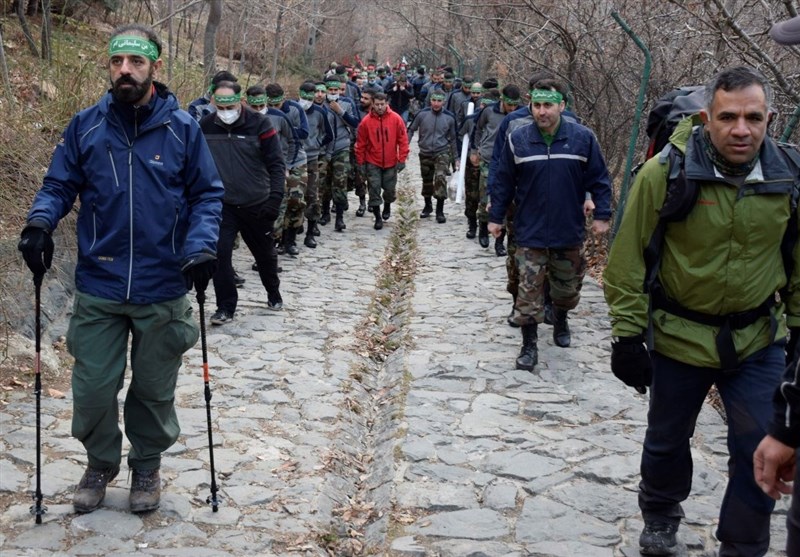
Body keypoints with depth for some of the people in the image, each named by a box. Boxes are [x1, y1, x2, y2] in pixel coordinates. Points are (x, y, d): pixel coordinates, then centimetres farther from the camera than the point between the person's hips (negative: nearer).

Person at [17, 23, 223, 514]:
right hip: (99, 289, 1)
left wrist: (202, 247, -16)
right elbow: (59, 185, 5)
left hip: (163, 292, -1)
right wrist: (40, 222, -15)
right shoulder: (86, 125, -2)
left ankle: (147, 465, 37)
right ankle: (101, 463, 33)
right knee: (93, 388, 6)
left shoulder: (182, 128, -5)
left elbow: (207, 194, 0)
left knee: (154, 389, 14)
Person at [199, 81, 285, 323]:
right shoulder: (205, 126, -3)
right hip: (221, 204, 1)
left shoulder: (259, 124, -10)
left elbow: (276, 163, -8)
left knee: (265, 253, 16)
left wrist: (275, 197, -17)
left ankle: (274, 294, 41)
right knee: (220, 253, -11)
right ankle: (226, 307, 2)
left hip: (257, 204, -1)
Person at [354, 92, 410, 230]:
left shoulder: (396, 119, -7)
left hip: (391, 162, 1)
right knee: (374, 189, -3)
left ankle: (387, 206, 41)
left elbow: (403, 140, -4)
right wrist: (361, 163, 0)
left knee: (389, 189, 10)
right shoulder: (366, 121, -8)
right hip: (372, 163, -1)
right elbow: (361, 144, -1)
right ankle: (378, 217, 8)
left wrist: (402, 159, -7)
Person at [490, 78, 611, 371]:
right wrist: (496, 217, 4)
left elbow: (599, 180, 0)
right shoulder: (517, 139, -5)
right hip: (530, 233, -1)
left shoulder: (583, 138, -7)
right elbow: (504, 181, 3)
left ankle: (561, 322, 45)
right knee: (529, 291, -1)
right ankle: (529, 345, 10)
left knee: (568, 286, 18)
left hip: (570, 232, 1)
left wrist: (602, 215, -4)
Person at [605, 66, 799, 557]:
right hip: (679, 336, -1)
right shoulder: (665, 173, -18)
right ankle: (660, 515, 47)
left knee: (760, 451, 3)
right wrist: (628, 334, -10)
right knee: (667, 440, 19)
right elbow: (628, 257, -11)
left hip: (759, 342, 1)